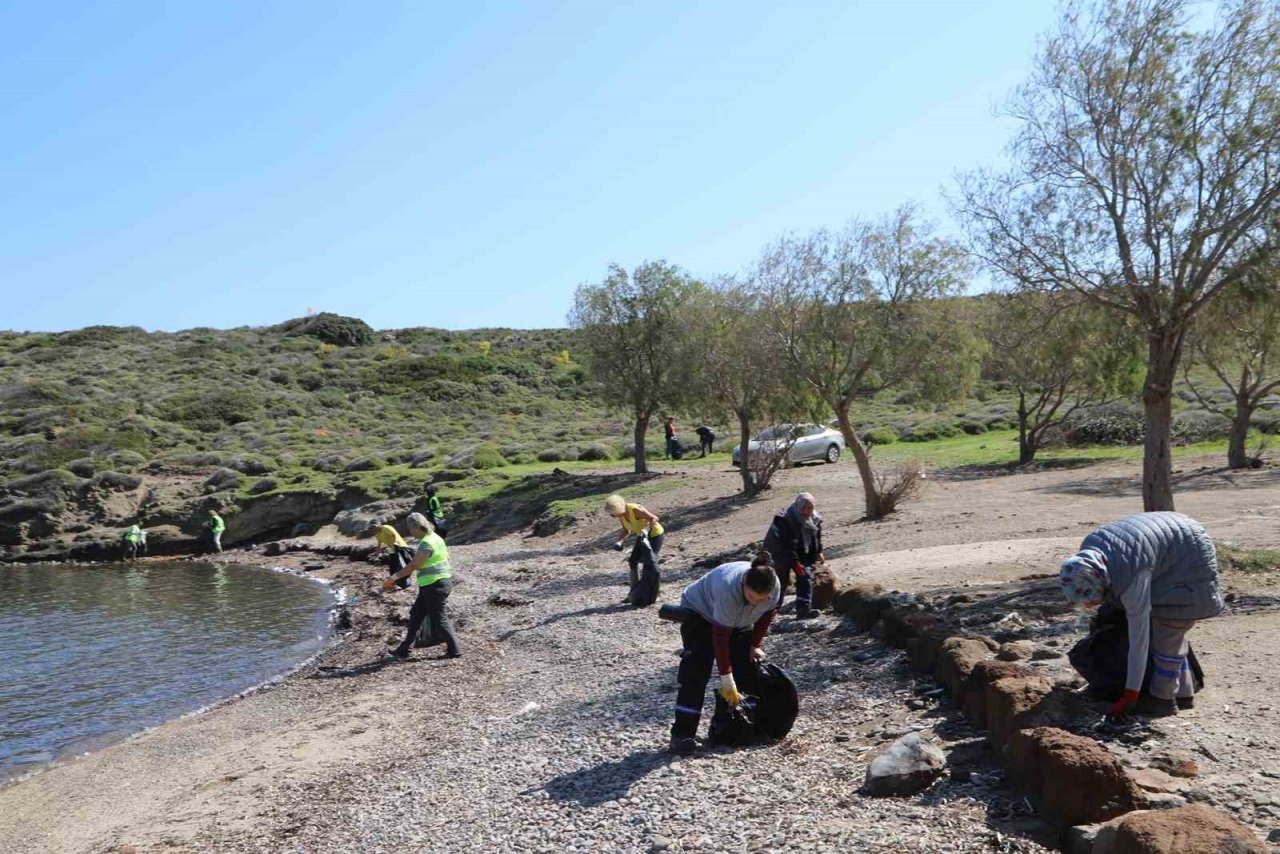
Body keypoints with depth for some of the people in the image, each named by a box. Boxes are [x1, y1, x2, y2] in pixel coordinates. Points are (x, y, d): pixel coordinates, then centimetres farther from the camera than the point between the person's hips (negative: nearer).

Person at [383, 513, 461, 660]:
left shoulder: (427, 543, -20)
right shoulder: (433, 537, 12)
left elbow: (413, 566, -18)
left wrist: (394, 578, -8)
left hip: (435, 585, -11)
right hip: (432, 585, 11)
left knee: (439, 620, -1)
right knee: (416, 615, 15)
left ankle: (454, 650, 10)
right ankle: (404, 650, 22)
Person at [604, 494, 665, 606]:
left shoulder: (635, 510, -31)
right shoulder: (621, 515, -9)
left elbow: (654, 518, -27)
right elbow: (626, 531, 3)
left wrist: (646, 529, -41)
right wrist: (620, 540, -14)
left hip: (655, 534, -8)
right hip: (643, 537, 8)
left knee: (650, 564, -12)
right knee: (632, 562, 4)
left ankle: (650, 594, -3)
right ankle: (634, 593, 14)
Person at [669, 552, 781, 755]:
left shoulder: (775, 586, -26)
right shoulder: (728, 589, -43)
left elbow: (767, 614, -3)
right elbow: (720, 636, -35)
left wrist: (756, 644, -6)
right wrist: (726, 679, -31)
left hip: (739, 622, 6)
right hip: (700, 613, -6)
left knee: (746, 668, -3)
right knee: (696, 671, -19)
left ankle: (724, 724, 9)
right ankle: (682, 734, -19)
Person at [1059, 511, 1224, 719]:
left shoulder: (1132, 578, -39)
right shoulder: (1087, 552, -18)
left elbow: (1139, 639, -33)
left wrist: (1129, 696, -28)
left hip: (1189, 560, -8)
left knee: (1168, 630, -9)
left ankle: (1163, 698, 1)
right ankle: (1183, 693, 21)